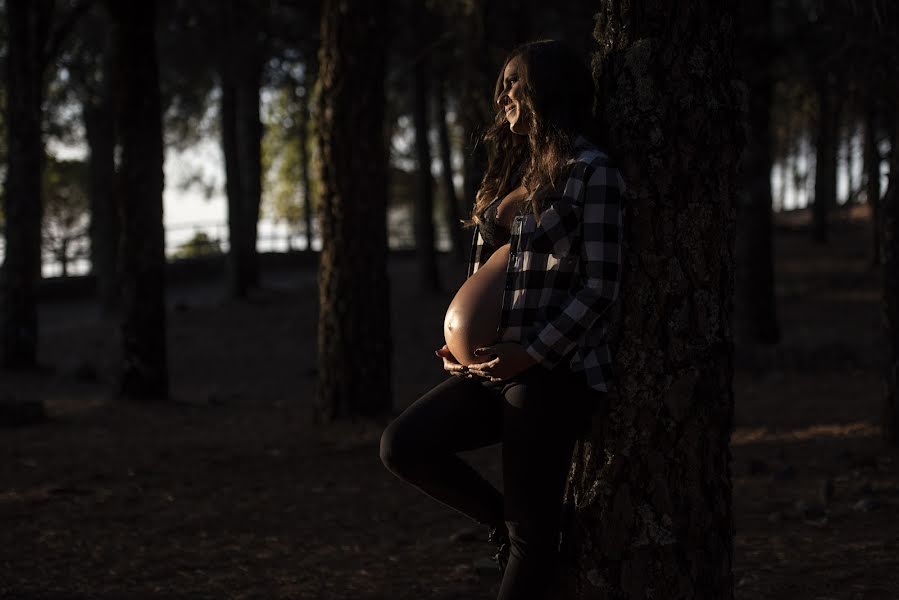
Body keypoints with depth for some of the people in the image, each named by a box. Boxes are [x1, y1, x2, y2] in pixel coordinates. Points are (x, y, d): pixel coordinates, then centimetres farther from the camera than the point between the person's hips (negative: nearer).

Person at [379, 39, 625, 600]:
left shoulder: (592, 172, -7)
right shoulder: (516, 171, 17)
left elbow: (600, 287, -12)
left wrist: (532, 354, -17)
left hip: (556, 374, -8)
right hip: (494, 367, 8)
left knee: (531, 532, -5)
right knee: (404, 445, -9)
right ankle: (504, 522, 12)